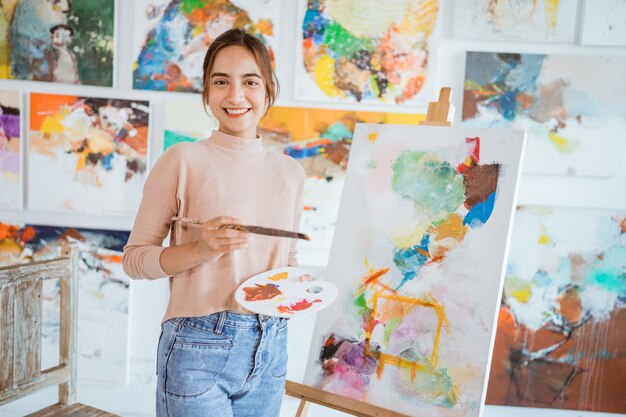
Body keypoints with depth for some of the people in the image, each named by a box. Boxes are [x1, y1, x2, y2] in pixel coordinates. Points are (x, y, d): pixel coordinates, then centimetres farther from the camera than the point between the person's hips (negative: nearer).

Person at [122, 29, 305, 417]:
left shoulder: (291, 172, 6)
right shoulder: (183, 160, -8)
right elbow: (134, 257, -4)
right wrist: (198, 250, -20)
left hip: (270, 352, 5)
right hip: (198, 351, -4)